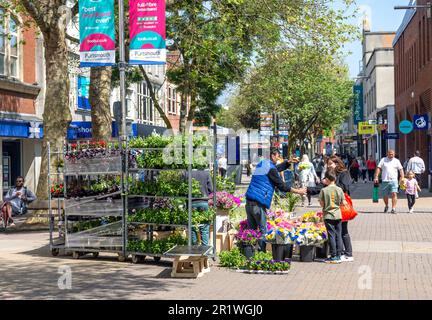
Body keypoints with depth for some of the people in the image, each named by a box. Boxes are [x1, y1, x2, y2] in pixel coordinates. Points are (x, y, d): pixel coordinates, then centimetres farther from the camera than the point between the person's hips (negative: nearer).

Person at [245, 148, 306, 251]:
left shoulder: (261, 164, 19)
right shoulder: (270, 168, -7)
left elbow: (278, 168, 36)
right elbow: (281, 185, -7)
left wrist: (289, 162, 26)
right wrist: (297, 191, 1)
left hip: (249, 200, 8)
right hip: (258, 203, -8)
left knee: (251, 229, 10)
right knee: (263, 230, -2)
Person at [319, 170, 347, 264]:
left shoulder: (324, 190, -9)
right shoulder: (339, 189, -3)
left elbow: (321, 203, -7)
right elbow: (343, 203, 1)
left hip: (328, 215, -2)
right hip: (338, 215, 2)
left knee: (331, 236, 1)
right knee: (338, 235, 9)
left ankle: (333, 256, 3)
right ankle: (339, 255, 12)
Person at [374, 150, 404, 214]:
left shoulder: (396, 161, 10)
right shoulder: (383, 160, 8)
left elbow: (401, 170, 10)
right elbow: (378, 168, 3)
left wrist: (402, 178, -1)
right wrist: (376, 177, -6)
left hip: (393, 180, 0)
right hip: (385, 181, 1)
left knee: (394, 194, -13)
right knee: (385, 195, 7)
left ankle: (393, 208, -13)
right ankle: (386, 206, 33)